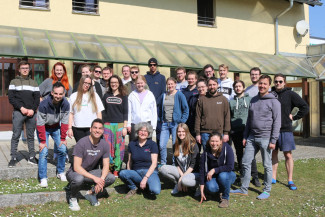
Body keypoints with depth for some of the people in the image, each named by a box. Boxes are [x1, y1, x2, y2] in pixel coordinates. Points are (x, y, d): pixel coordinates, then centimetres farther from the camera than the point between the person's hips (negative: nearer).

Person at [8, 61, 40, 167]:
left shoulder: (33, 83, 15)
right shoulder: (14, 82, 9)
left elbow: (37, 98, 9)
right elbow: (11, 97, -1)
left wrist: (32, 109, -6)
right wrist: (21, 108, -12)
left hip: (32, 113, 2)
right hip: (18, 112, -2)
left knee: (31, 136, 5)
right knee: (16, 136, -4)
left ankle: (31, 157, 10)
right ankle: (13, 158, 0)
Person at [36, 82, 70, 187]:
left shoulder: (65, 104, -20)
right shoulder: (44, 104, -30)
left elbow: (64, 122, -10)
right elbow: (40, 124, -23)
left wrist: (63, 138, -9)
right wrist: (42, 141, -22)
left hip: (56, 127, 3)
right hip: (44, 128, -3)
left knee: (62, 149, -4)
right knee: (44, 151, -14)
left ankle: (61, 173, 16)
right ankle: (43, 178, -4)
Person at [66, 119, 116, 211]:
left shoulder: (104, 145, -6)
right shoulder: (82, 143, -22)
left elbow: (106, 166, -6)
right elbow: (77, 167, -26)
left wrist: (101, 180, -26)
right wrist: (94, 178, -33)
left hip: (91, 172, 5)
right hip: (75, 172, -5)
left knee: (111, 178, -18)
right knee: (78, 179, -40)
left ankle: (91, 193, 7)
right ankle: (72, 198, -6)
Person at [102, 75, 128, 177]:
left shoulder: (123, 96, 5)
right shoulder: (106, 95, 10)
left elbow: (125, 112, 3)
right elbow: (103, 111, 11)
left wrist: (125, 127, -3)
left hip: (120, 125, -1)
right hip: (107, 124, 1)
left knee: (119, 148, -1)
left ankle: (116, 170, 7)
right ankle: (109, 168, 10)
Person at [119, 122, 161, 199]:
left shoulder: (152, 144, 2)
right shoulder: (132, 144, 11)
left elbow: (154, 163, -4)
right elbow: (129, 161, 15)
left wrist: (145, 178, -14)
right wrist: (129, 177, 1)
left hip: (150, 172, -2)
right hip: (136, 172, 3)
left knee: (156, 191, -32)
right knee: (122, 173, -29)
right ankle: (133, 188, -1)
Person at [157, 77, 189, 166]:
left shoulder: (179, 95, -2)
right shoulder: (163, 96, 11)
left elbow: (186, 109, -1)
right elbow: (159, 108, 22)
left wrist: (182, 121, -7)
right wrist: (159, 119, 12)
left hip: (175, 124, -4)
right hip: (165, 124, 4)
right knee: (162, 145, -2)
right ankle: (163, 164, 13)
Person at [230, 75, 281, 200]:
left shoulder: (274, 101, -5)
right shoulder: (253, 100, 13)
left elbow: (277, 122, -8)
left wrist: (273, 140, -13)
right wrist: (245, 136, 14)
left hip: (265, 138, -6)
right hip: (252, 137, 6)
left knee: (267, 166, 4)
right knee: (246, 162, 6)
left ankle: (267, 191, 17)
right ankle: (244, 189, 17)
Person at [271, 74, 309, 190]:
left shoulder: (290, 94, -3)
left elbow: (305, 107, -2)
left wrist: (294, 117, -3)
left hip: (285, 129, -3)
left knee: (288, 155, 2)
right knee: (273, 153, 10)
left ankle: (290, 181, 10)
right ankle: (273, 178, 20)